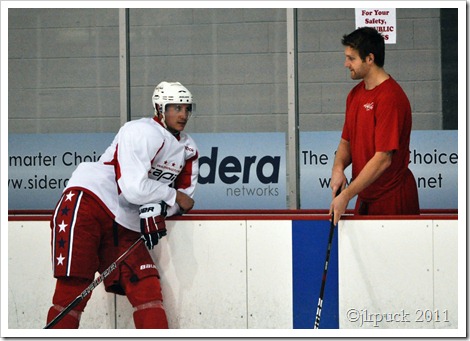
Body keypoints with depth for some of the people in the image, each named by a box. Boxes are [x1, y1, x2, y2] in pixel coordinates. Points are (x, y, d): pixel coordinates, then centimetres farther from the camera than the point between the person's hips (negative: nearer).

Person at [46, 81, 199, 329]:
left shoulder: (188, 149, 13)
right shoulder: (143, 132, -13)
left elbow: (185, 194, 15)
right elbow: (135, 189, -22)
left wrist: (158, 208, -6)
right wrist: (174, 195, -6)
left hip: (124, 224, 8)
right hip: (86, 202, -8)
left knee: (146, 288, -2)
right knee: (73, 288, -15)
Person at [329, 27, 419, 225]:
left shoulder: (390, 97, -19)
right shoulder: (355, 94, 9)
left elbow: (383, 158, -24)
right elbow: (346, 141, 16)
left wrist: (347, 195, -25)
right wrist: (338, 168, -7)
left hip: (392, 201, -8)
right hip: (366, 197, 8)